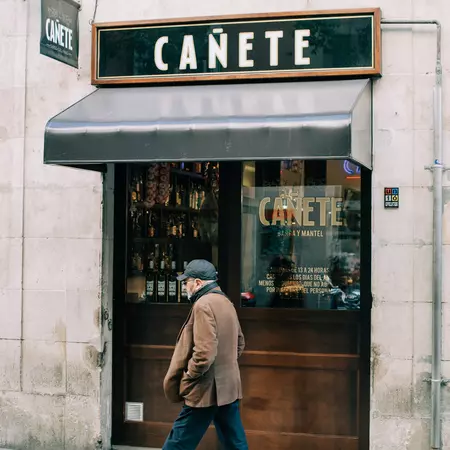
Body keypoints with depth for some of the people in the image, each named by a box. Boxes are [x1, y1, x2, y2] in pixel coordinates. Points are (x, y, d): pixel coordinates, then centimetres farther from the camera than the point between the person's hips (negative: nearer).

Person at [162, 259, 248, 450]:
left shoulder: (203, 305, -16)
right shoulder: (226, 303, 14)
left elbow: (204, 352, -25)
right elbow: (239, 342, 24)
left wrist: (187, 379, -13)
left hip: (206, 391, -9)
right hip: (228, 388, 9)